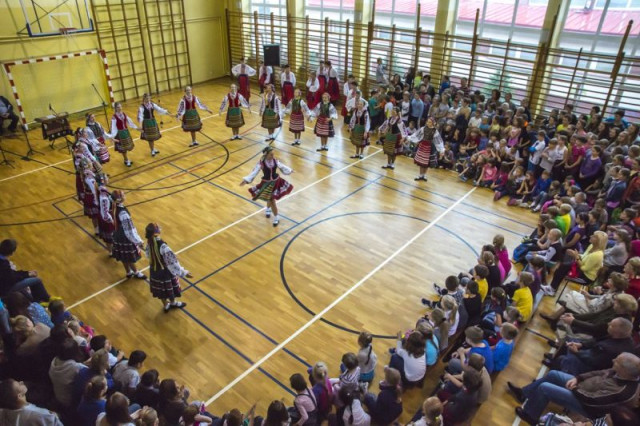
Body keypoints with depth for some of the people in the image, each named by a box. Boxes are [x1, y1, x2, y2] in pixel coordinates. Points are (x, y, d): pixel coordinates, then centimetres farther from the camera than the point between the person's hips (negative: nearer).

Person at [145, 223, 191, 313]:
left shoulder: (149, 243, -15)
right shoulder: (162, 246, -37)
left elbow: (149, 255, 3)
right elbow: (172, 261, -32)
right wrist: (184, 272, -24)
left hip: (154, 270, 6)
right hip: (165, 271, -6)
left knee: (161, 289, 26)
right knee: (170, 288, 23)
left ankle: (166, 305, 49)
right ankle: (173, 303, 50)